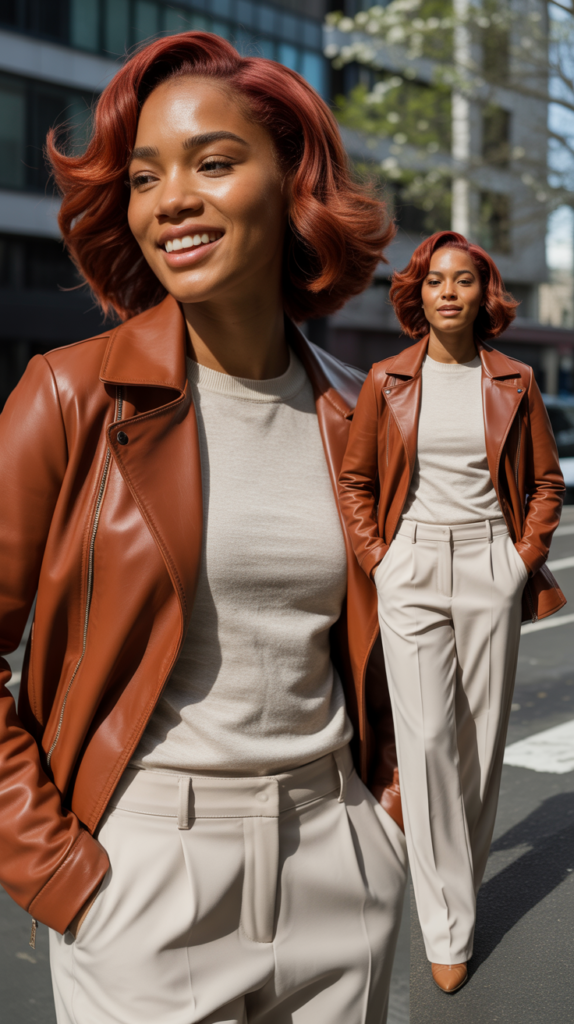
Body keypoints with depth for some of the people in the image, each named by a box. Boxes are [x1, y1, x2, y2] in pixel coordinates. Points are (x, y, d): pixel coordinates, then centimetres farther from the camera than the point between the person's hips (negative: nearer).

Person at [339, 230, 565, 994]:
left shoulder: (513, 382, 4)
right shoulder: (387, 381, 2)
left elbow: (548, 482, 10)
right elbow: (355, 481, 8)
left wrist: (525, 557, 0)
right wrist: (376, 559, -1)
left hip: (491, 568, 1)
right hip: (412, 570, -1)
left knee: (483, 734, 7)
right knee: (426, 738, -6)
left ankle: (461, 877, 30)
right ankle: (447, 928, 4)